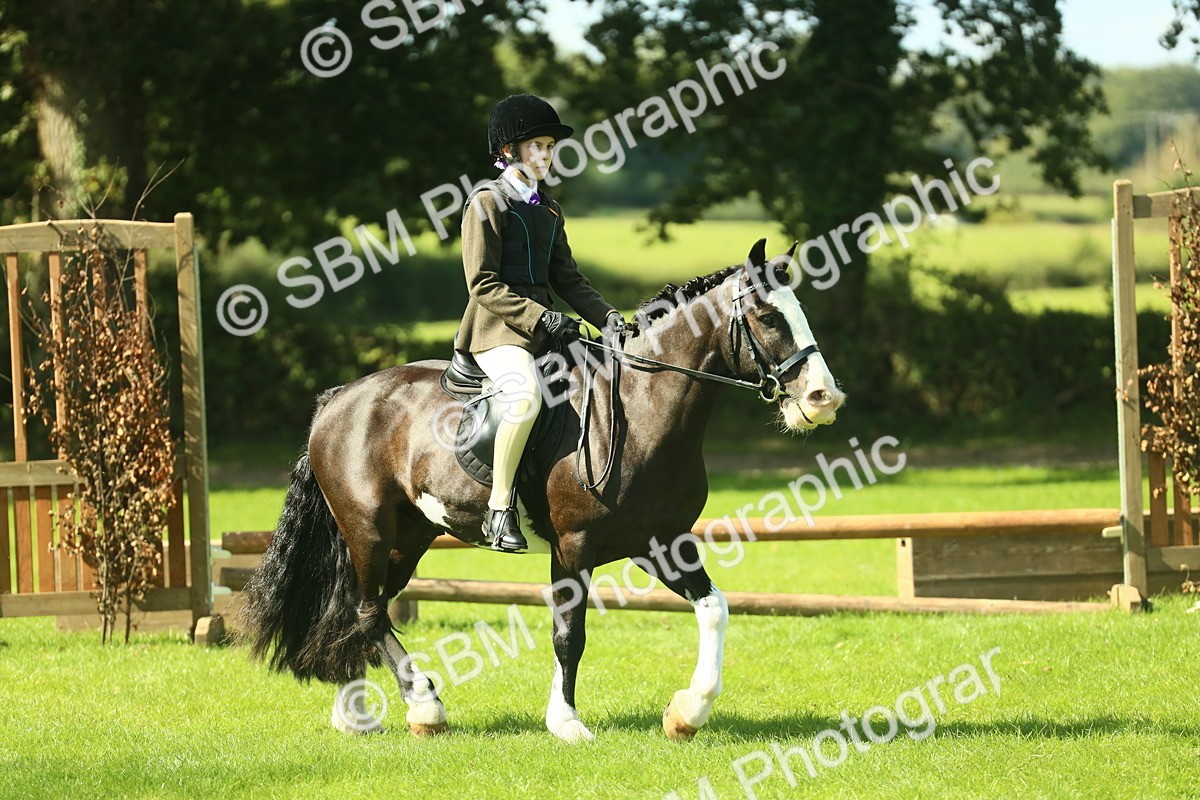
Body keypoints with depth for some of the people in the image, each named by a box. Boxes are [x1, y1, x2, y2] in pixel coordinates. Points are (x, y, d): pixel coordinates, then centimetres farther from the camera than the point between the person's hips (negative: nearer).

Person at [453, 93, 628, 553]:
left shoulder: (548, 210, 19)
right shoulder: (487, 203, -5)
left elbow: (567, 278, 19)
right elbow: (483, 285, -11)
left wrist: (606, 316, 1)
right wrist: (541, 318, -19)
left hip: (544, 329, 8)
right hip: (496, 330, -8)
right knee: (526, 394, -36)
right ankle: (499, 510, -30)